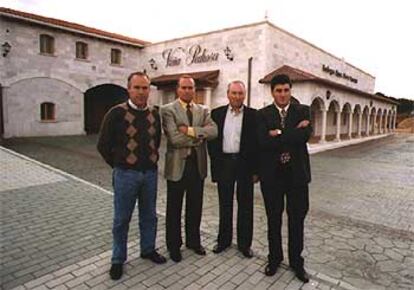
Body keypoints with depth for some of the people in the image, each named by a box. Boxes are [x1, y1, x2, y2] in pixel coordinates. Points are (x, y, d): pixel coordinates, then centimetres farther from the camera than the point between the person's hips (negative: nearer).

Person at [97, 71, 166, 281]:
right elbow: (103, 145, -4)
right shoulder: (116, 113, -10)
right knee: (121, 219, 9)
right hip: (126, 174, -4)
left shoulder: (155, 114, 4)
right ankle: (118, 260, 27)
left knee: (149, 215, 17)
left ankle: (148, 250, 37)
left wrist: (152, 160, 12)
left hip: (150, 173, 4)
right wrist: (118, 165, 1)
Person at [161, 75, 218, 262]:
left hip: (198, 164, 4)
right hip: (177, 165, -4)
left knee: (195, 207, 17)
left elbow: (213, 131, -9)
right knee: (174, 209, 11)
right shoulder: (168, 110, -6)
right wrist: (200, 136, -11)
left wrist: (190, 130, -19)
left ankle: (193, 241, 36)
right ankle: (174, 245, 29)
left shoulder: (203, 111, 8)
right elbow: (174, 138, -19)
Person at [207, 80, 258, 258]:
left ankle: (244, 243, 24)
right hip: (223, 163, 2)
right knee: (225, 204, 13)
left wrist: (256, 170, -6)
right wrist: (215, 162, 0)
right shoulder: (217, 113, 4)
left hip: (245, 163, -1)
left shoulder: (253, 115, -1)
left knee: (245, 205, 9)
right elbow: (212, 139, 6)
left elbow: (257, 142, -3)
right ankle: (223, 240, 29)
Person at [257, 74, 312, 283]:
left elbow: (305, 135, -17)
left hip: (297, 173, 1)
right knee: (274, 219, 14)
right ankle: (274, 258, 33)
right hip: (271, 173, 0)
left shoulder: (303, 111, 2)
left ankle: (296, 262, 31)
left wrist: (278, 134, -15)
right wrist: (293, 134, -16)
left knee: (296, 220, 12)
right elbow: (263, 142, -17)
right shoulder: (263, 114, -1)